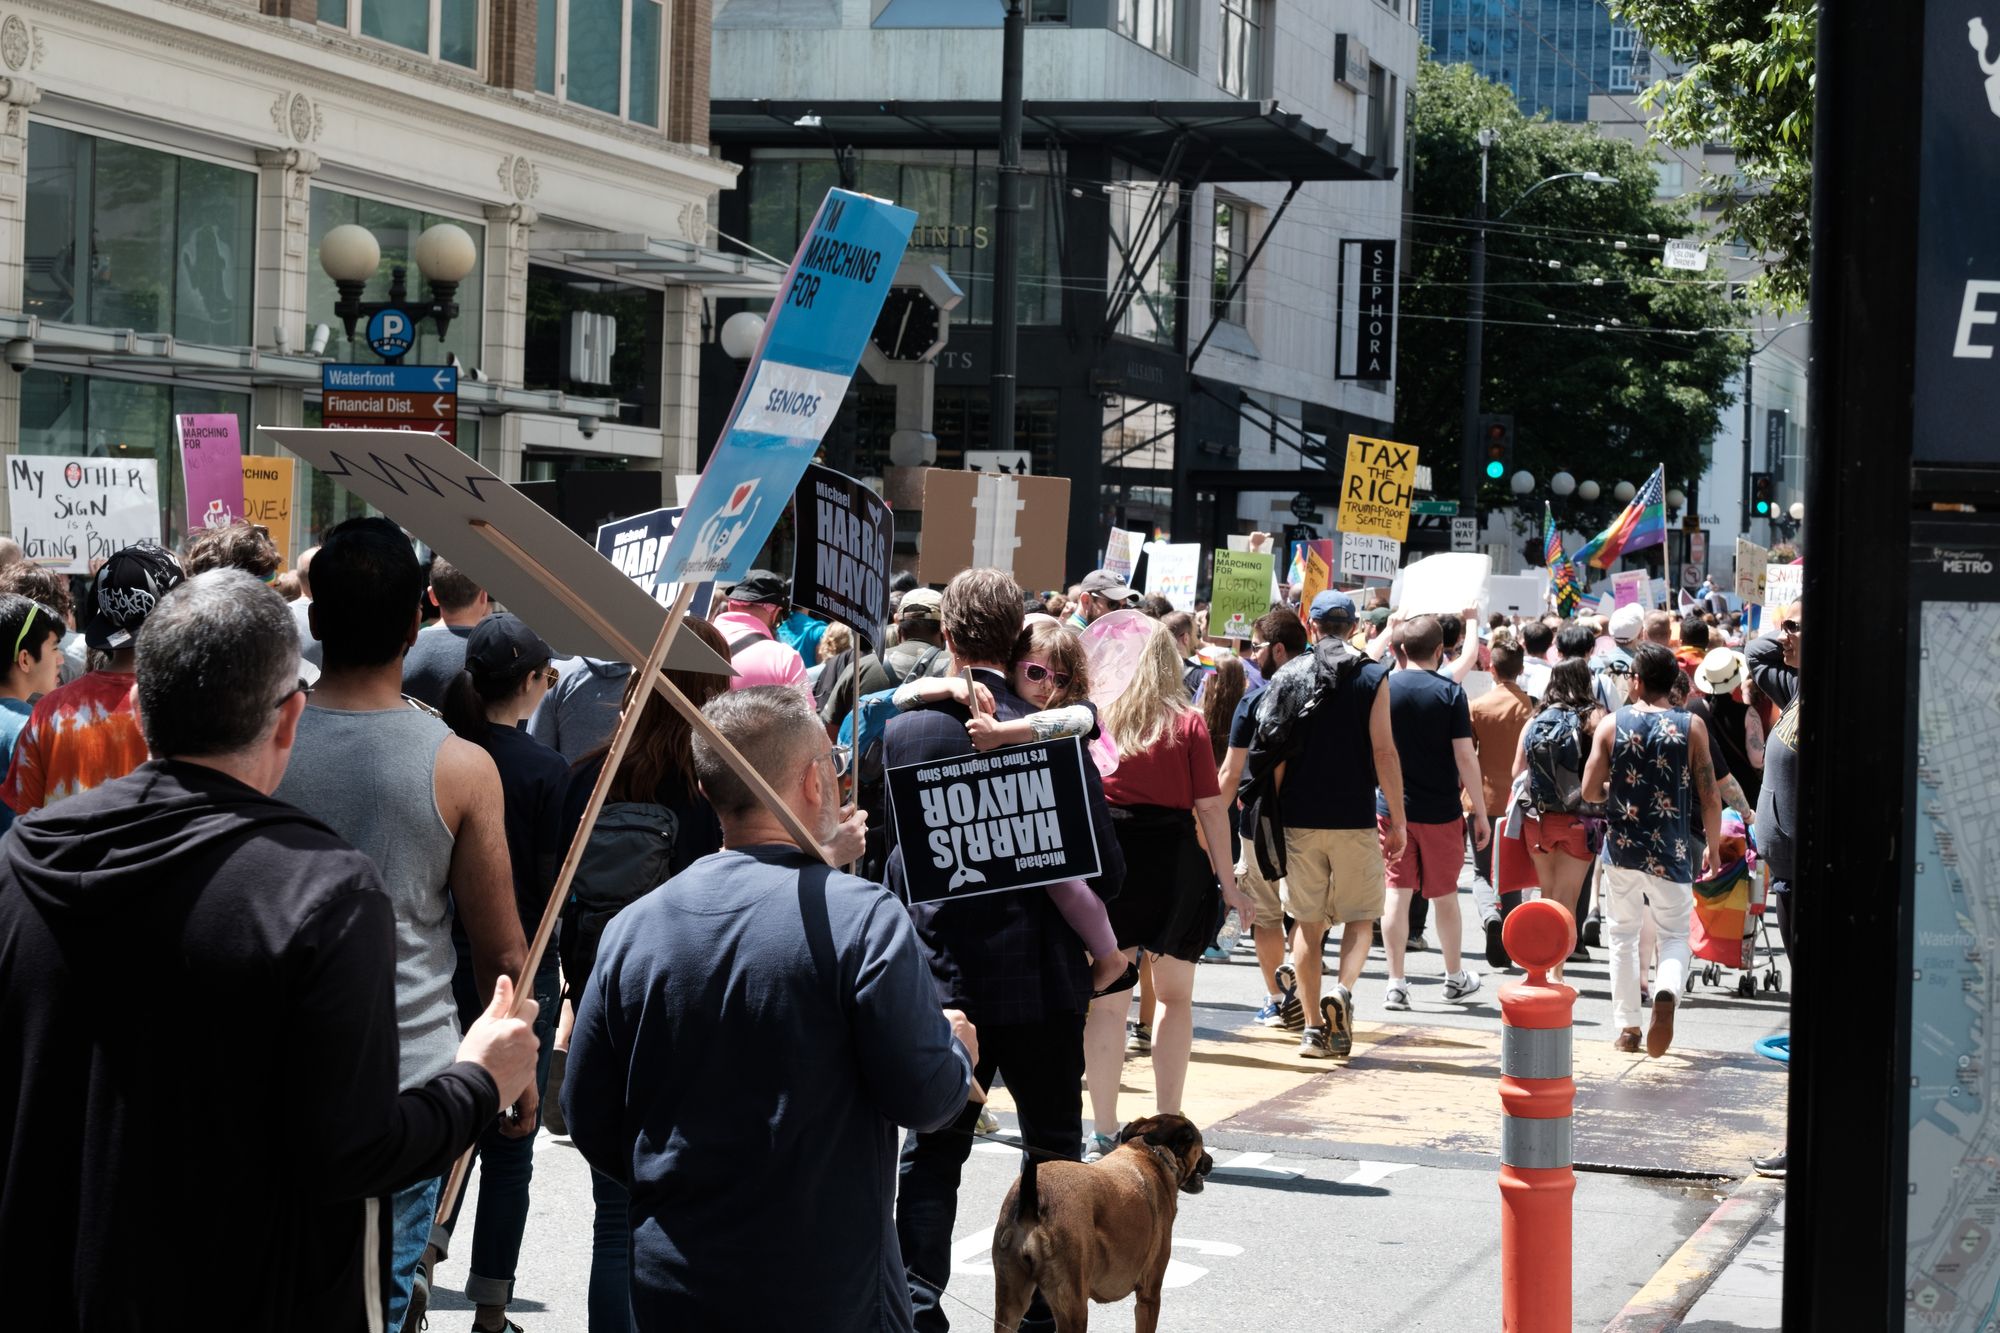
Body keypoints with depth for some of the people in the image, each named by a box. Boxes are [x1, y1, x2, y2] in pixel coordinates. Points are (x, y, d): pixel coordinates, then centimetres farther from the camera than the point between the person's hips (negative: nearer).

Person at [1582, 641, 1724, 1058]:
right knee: (1675, 935, 11)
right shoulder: (1692, 727, -4)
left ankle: (1628, 1026, 14)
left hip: (1622, 847, 1)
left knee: (1623, 935, 15)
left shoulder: (1612, 725, -4)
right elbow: (1709, 797, -3)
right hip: (1671, 852, -1)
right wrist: (1713, 848, 9)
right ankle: (1666, 992, -20)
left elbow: (1589, 791, -4)